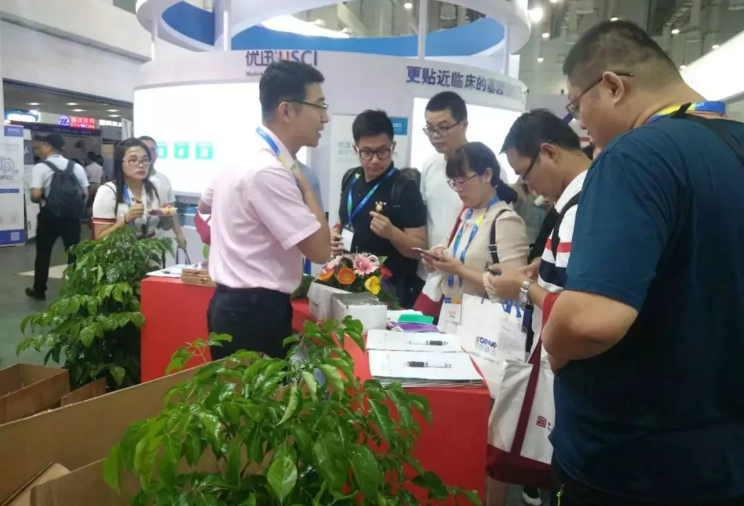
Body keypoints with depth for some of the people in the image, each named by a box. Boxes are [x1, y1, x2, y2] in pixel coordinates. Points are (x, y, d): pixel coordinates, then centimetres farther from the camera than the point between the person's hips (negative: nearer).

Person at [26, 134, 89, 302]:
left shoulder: (40, 168, -8)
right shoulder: (76, 167, 3)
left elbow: (35, 195, -15)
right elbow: (85, 194, 2)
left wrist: (43, 200, 6)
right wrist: (76, 209, 14)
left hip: (49, 217, -3)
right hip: (72, 217, 3)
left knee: (43, 254, 12)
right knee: (74, 253, 8)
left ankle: (39, 290, 21)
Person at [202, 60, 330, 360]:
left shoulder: (245, 155, 8)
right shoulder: (267, 170, -23)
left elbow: (205, 204, 27)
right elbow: (320, 250, -21)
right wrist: (304, 185, -10)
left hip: (235, 304, 10)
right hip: (254, 312, -10)